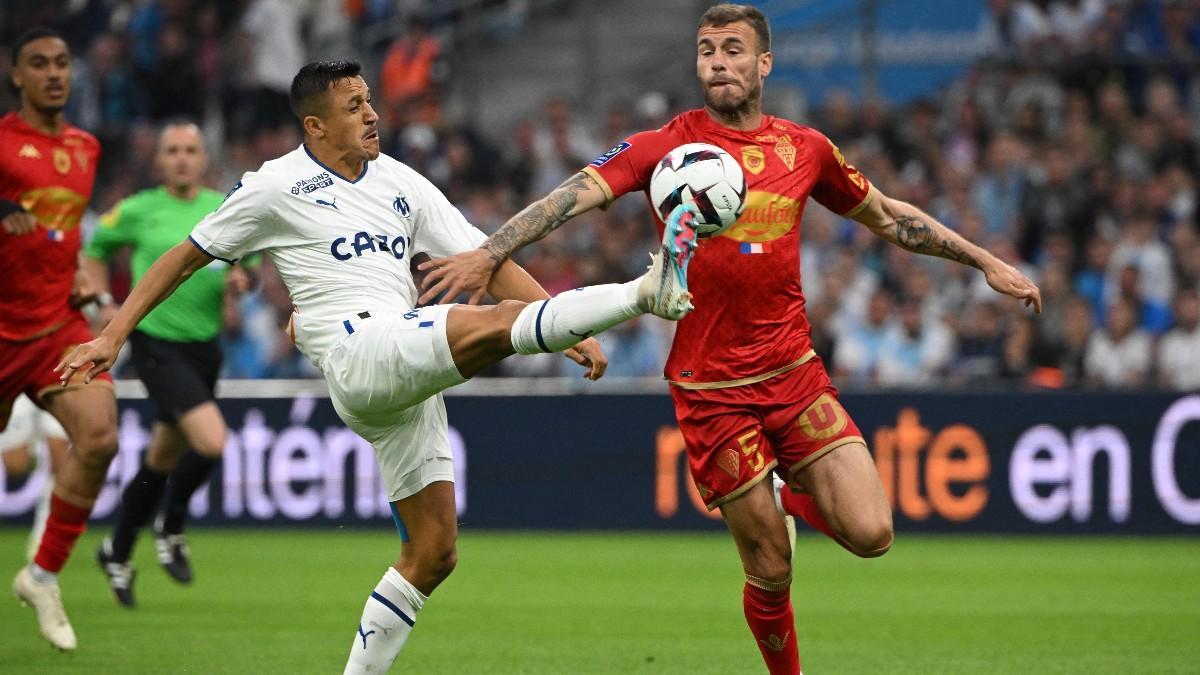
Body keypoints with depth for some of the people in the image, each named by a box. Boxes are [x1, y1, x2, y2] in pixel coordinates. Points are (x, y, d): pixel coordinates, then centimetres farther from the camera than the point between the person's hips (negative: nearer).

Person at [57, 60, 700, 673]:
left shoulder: (400, 183, 18)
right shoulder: (277, 187, 5)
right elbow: (186, 256, 12)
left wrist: (572, 332, 6)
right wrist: (112, 335, 6)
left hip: (412, 378, 7)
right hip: (357, 352, -7)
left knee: (432, 552, 3)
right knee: (499, 322, -29)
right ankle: (645, 292, -38)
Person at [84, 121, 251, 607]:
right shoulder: (138, 211, -3)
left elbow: (248, 265, 18)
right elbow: (95, 248, 12)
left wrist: (240, 280, -5)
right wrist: (105, 303, 2)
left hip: (205, 344, 5)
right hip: (156, 343, -5)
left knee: (162, 460, 13)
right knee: (211, 442, -22)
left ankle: (117, 553, 32)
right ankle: (170, 528, 2)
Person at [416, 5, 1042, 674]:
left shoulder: (806, 149, 7)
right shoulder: (666, 146, -3)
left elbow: (888, 216, 21)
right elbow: (574, 195, -14)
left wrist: (986, 262, 22)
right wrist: (490, 254, -28)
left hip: (795, 373, 3)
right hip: (710, 388, -3)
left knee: (870, 535, -11)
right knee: (771, 572, -2)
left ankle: (794, 494, 21)